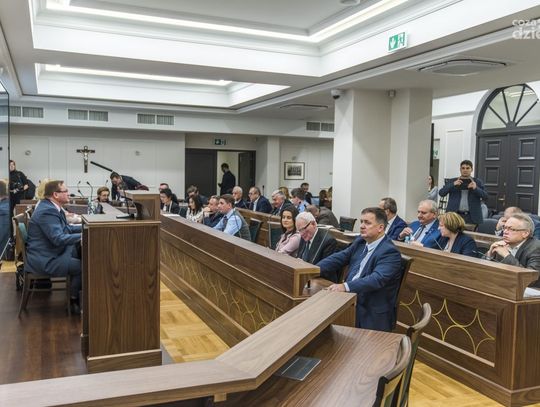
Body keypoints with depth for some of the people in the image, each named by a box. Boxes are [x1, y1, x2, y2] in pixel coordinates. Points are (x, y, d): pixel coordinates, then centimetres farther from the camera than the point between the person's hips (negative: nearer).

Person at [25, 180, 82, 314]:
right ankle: (74, 301, 2)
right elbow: (59, 239, -31)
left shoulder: (52, 207, 9)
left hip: (50, 252, 11)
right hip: (43, 260, -11)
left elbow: (66, 228, 19)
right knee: (82, 266, -17)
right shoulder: (47, 211, -24)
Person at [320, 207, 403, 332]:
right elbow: (339, 258, 8)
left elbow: (377, 279, -28)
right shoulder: (360, 241, 10)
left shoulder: (390, 252, -14)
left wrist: (345, 286, -40)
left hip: (372, 315, -7)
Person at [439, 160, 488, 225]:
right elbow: (441, 193, 1)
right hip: (455, 215, 1)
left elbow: (485, 196, 1)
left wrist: (476, 188, -16)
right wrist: (453, 185, -13)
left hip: (472, 216, 0)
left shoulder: (478, 182, 10)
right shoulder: (452, 181, 10)